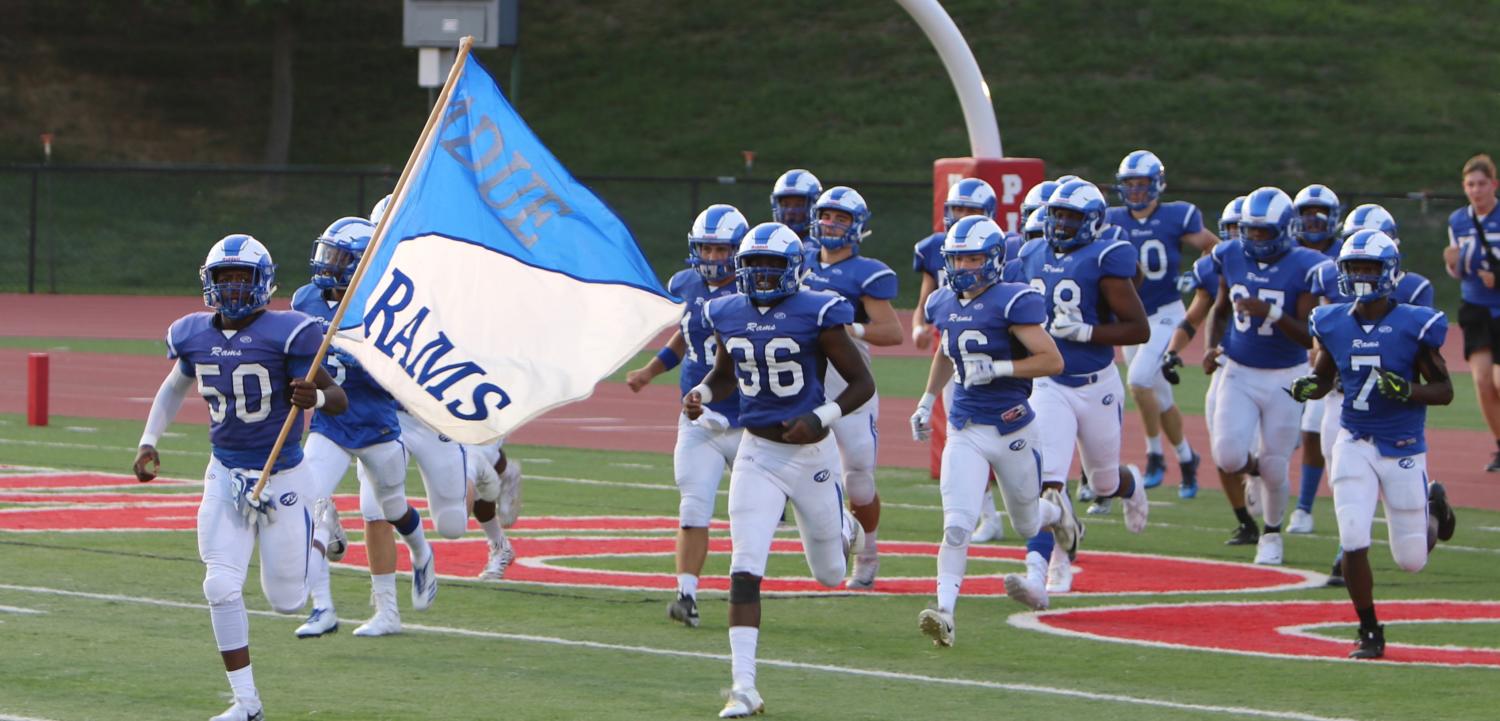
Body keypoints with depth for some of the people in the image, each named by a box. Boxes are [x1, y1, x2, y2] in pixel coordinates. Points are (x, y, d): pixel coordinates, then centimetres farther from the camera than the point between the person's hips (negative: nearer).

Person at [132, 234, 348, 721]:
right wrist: (149, 441, 12)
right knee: (222, 588, -9)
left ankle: (318, 540, 39)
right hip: (225, 476, 3)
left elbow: (339, 401, -12)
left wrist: (315, 397, -34)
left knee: (287, 601, 6)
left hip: (282, 478, -3)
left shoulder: (288, 333, -17)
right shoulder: (193, 335, -1)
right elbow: (175, 386, 21)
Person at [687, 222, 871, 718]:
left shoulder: (817, 314, -14)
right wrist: (702, 394, -1)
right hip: (757, 454, 2)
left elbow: (863, 383, -9)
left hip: (810, 454, -2)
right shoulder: (728, 315, 1)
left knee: (829, 575, 15)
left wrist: (821, 419, -23)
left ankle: (843, 531, 54)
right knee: (745, 570, -13)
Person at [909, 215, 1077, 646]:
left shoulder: (1013, 303, -15)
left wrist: (997, 368, -24)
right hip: (965, 432, 3)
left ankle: (1055, 509, 52)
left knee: (1027, 526, 18)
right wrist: (927, 400, 23)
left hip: (1012, 430, -3)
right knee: (957, 527, -14)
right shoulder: (944, 305, 5)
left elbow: (1052, 361, -17)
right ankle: (944, 611, -18)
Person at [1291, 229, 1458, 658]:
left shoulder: (1413, 325, -11)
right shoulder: (1333, 324, -1)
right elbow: (1324, 377, 15)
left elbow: (1444, 390, -6)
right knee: (1354, 542, -13)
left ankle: (1433, 508, 42)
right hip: (1355, 444, 2)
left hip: (1404, 449, -2)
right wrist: (1308, 387, -9)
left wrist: (1407, 390, -25)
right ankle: (1369, 632, 5)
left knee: (1411, 560, 8)